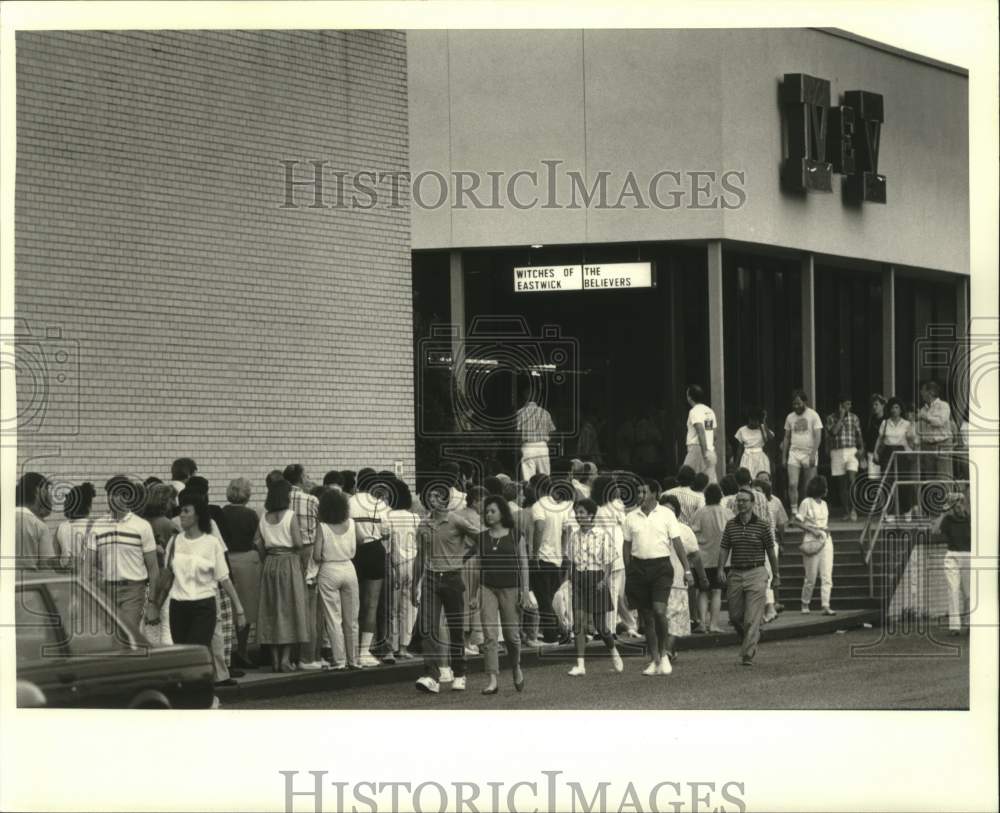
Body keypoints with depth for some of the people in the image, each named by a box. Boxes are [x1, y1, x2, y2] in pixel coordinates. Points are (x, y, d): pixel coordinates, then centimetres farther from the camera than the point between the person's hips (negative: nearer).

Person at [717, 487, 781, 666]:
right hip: (735, 574, 4)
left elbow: (770, 551, 5)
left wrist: (776, 575, 9)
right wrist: (721, 569, -8)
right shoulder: (730, 525, 7)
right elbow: (724, 549, 6)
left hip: (756, 573, -4)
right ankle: (748, 642, 34)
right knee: (735, 617, 9)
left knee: (752, 618, -9)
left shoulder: (761, 525, -1)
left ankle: (747, 655, -8)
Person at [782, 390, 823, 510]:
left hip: (809, 454, -3)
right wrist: (783, 456, 12)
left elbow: (818, 436, -8)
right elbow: (787, 438, 16)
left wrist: (813, 454, -18)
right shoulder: (790, 417, 11)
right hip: (794, 454, 3)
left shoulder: (813, 415, -2)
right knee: (792, 484, -9)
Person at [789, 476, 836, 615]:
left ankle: (826, 606, -9)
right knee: (811, 577, -1)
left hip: (826, 539, 6)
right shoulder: (807, 503, -5)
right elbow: (797, 522, -8)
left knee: (827, 576, -5)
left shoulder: (823, 504, 15)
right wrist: (812, 530, -16)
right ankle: (805, 605, 15)